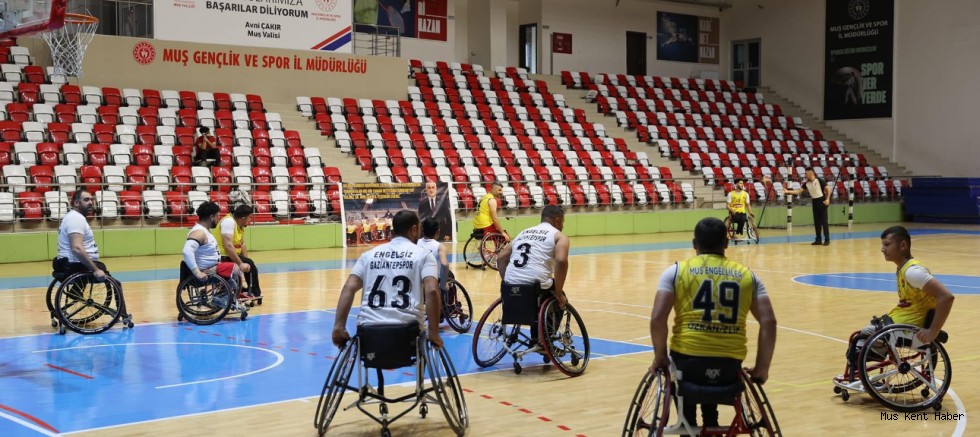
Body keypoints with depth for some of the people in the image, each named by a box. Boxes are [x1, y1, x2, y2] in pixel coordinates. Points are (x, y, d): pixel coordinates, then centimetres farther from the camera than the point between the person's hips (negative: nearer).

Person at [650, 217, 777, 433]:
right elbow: (769, 322, 1)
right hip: (730, 366, 2)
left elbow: (657, 319, -9)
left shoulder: (676, 271, 3)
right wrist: (761, 368, 6)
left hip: (687, 359, -2)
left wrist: (660, 357, 3)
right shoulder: (747, 275, 10)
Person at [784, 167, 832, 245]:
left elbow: (828, 189, -8)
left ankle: (827, 240, -1)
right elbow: (798, 191, 2)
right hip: (814, 202, 6)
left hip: (822, 201, -6)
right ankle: (818, 240, 11)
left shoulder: (819, 180, -11)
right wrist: (788, 191, -7)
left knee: (824, 221, -5)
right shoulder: (807, 183, 5)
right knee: (816, 222, 6)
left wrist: (828, 199, -16)